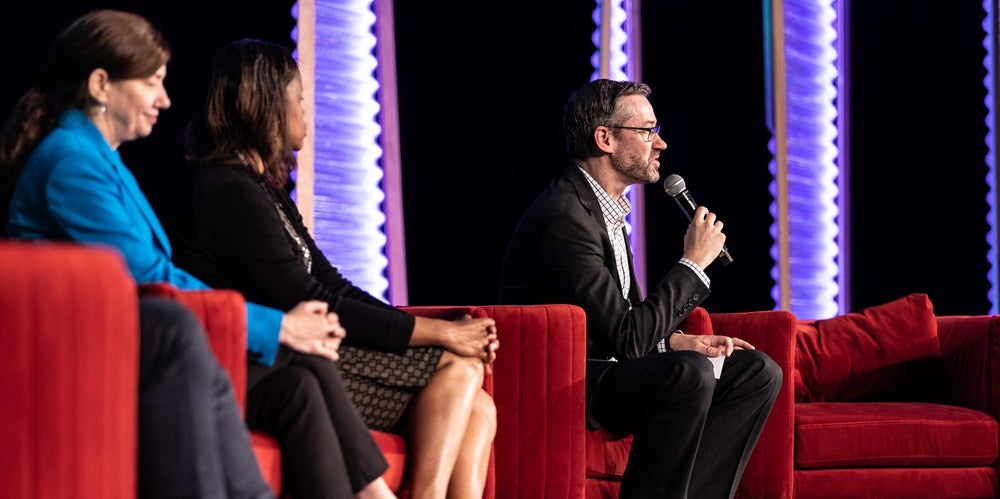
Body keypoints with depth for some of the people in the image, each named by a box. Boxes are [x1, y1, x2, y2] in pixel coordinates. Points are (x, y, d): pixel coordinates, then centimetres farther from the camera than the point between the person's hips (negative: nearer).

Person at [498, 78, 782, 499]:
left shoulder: (605, 207, 13)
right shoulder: (564, 219, -19)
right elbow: (626, 338, -22)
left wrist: (677, 341, 2)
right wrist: (694, 262, -13)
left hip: (601, 367, 10)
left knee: (757, 372, 2)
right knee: (689, 374, -33)